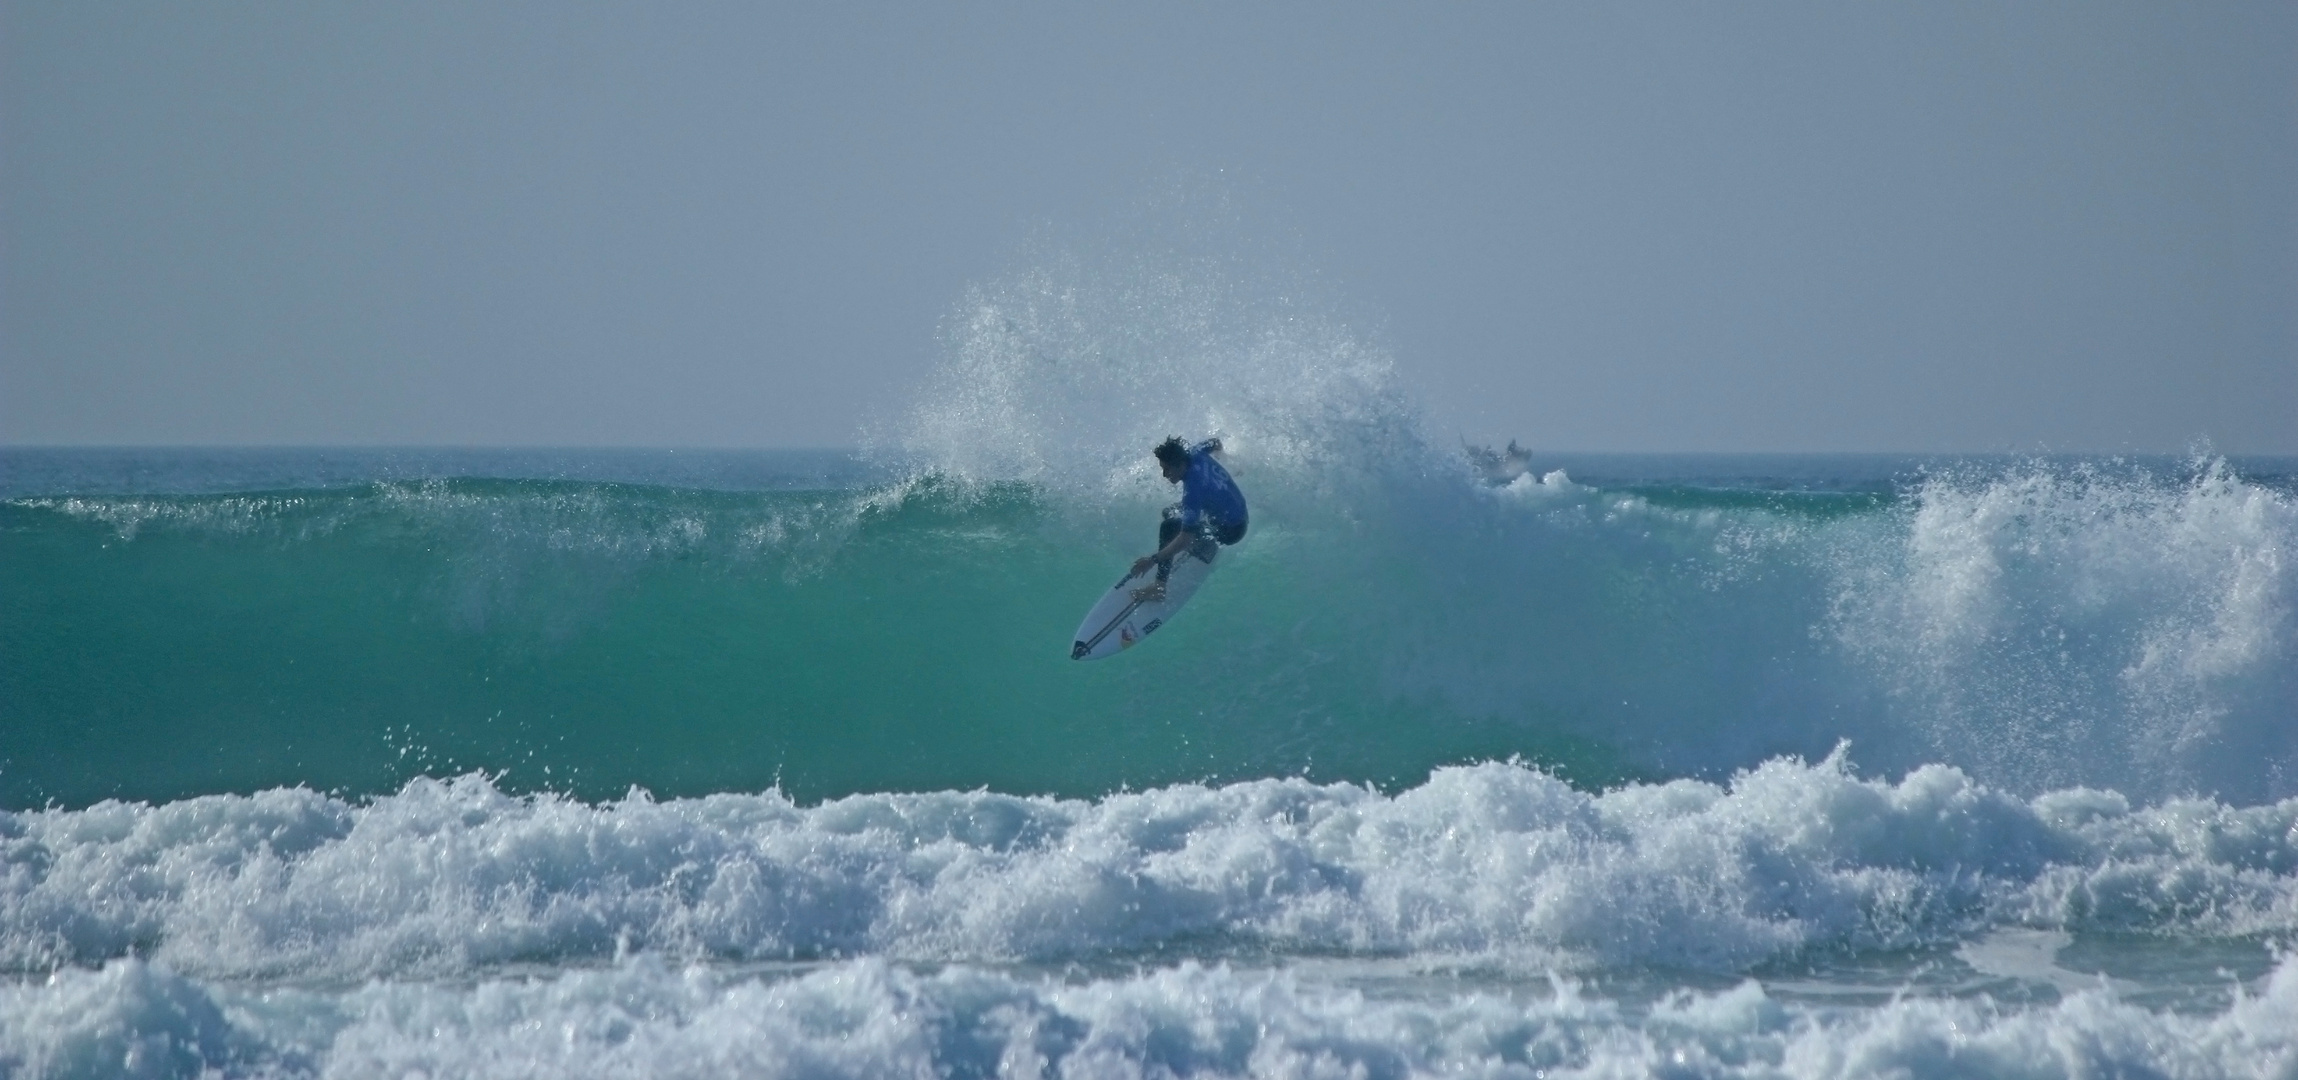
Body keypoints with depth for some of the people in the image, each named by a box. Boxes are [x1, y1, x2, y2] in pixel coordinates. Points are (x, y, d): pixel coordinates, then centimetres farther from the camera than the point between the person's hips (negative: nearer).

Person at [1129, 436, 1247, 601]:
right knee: (1171, 512, 18)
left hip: (1230, 530, -9)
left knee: (1168, 527, -18)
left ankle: (1158, 587, -15)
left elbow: (1186, 538, -36)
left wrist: (1153, 560, -36)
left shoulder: (1193, 490, -37)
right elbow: (1215, 444, 10)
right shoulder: (1194, 453, -15)